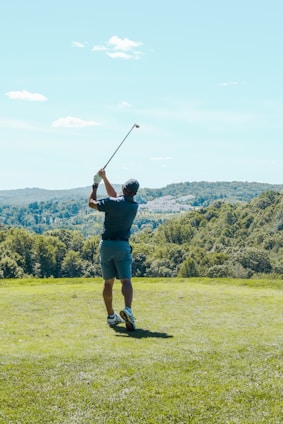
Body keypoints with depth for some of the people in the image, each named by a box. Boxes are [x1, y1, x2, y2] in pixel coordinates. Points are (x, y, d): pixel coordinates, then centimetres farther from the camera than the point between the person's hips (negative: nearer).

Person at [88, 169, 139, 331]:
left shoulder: (112, 203, -10)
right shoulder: (135, 206, 3)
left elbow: (91, 203, 7)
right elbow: (115, 196, 17)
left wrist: (96, 184, 17)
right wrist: (105, 178, 19)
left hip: (106, 244, 0)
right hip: (123, 245, 0)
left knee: (108, 282, 11)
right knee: (126, 280, -6)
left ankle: (111, 316, 18)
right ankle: (128, 310, -30)